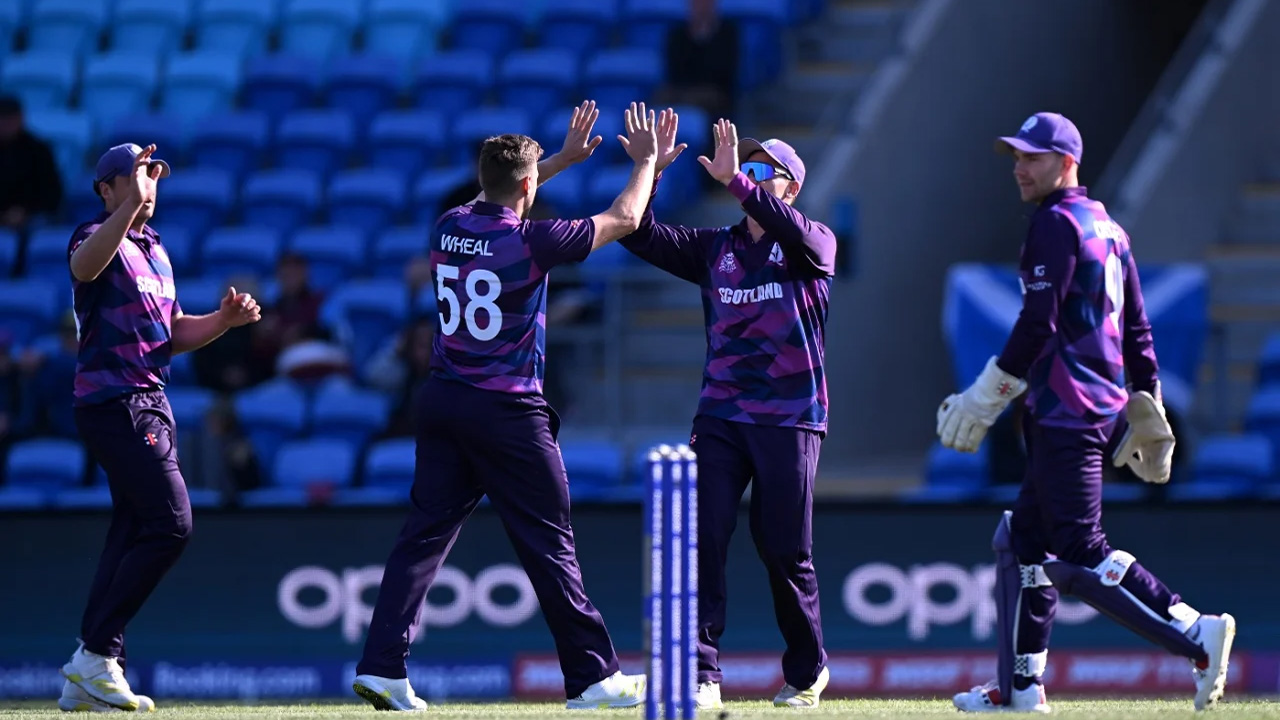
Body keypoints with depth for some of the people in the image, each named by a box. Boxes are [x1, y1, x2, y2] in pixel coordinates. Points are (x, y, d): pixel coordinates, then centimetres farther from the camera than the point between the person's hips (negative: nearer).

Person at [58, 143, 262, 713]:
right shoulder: (99, 239, -9)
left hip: (150, 406, 9)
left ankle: (87, 683, 9)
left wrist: (223, 320, 4)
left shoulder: (155, 251, 19)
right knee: (170, 523, -15)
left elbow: (173, 334, 22)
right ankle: (95, 654, -11)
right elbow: (85, 265, -35)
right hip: (114, 404, -9)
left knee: (134, 534, 7)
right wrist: (131, 204, -47)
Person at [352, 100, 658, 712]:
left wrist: (565, 158, 35)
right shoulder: (531, 242, -13)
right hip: (507, 413, -6)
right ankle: (592, 676, 5)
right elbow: (623, 219, -1)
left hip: (441, 402, 6)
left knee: (425, 532, 5)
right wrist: (644, 161, 17)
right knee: (548, 543, 1)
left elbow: (495, 202, 29)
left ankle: (382, 666, -5)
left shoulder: (449, 228, 4)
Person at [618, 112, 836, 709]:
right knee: (702, 541, -10)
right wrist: (649, 171, -12)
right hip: (720, 416, 3)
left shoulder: (814, 245, 1)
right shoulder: (715, 248, 13)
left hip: (790, 419, -3)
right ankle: (701, 677, -12)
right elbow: (641, 236, 3)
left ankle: (807, 671, 21)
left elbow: (799, 235, -23)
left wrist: (735, 181, -32)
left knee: (785, 552, 1)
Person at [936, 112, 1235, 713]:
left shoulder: (1057, 224, -9)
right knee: (1025, 540, 15)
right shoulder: (1108, 229, 19)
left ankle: (1196, 637, -21)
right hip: (1105, 410, 10)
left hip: (1067, 413, -10)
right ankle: (1020, 685, 17)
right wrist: (1147, 408, 21)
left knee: (1079, 556, -14)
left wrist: (982, 401, -13)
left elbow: (1038, 326, -17)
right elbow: (1137, 330, 20)